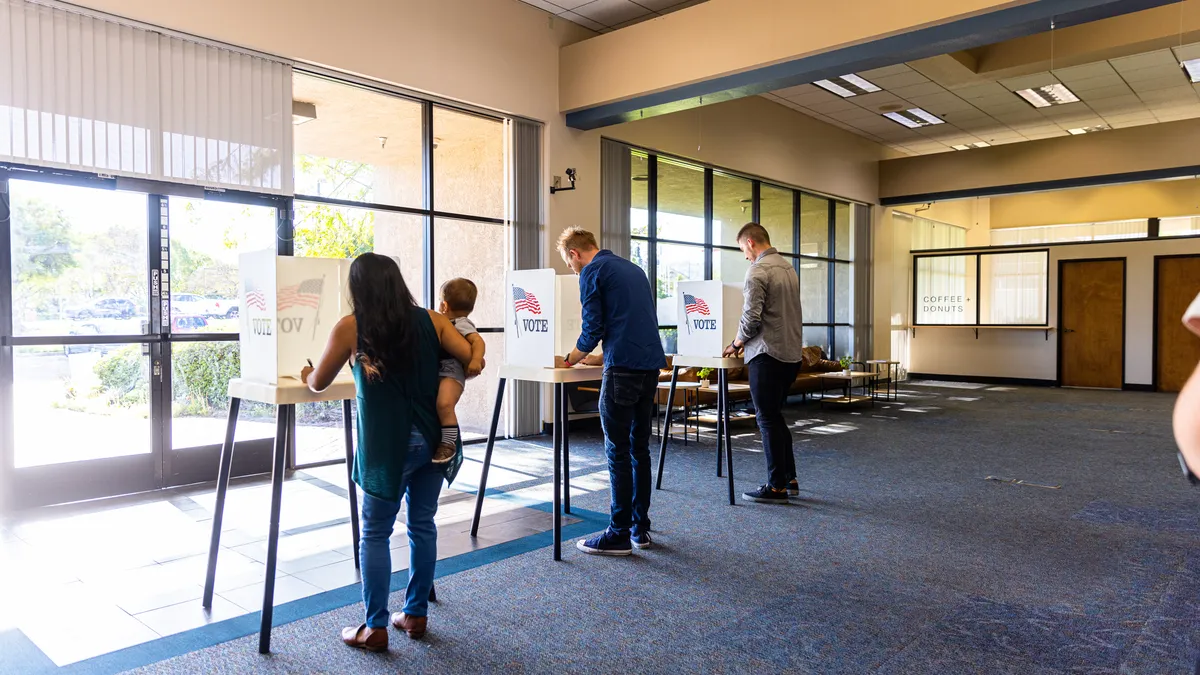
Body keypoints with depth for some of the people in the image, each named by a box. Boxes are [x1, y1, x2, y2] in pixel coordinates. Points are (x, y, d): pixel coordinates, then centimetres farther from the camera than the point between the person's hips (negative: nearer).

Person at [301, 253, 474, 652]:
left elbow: (318, 383, 7)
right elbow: (470, 357, -3)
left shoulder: (350, 328, -3)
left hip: (388, 444, -4)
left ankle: (375, 628, 16)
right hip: (432, 438, 4)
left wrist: (306, 376, 30)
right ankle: (415, 615, 26)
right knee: (423, 525, 14)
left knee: (375, 534, 9)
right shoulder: (430, 320, 3)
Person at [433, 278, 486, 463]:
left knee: (444, 404, -30)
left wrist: (476, 360, -39)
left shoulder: (461, 324, -7)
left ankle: (449, 443, -21)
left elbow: (478, 341, -24)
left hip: (452, 373, -11)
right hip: (438, 372, 12)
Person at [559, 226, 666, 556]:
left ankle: (620, 535, 4)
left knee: (618, 452, -2)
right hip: (651, 363, 8)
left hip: (624, 368, -8)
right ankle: (640, 528, 19)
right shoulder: (633, 268, 22)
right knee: (639, 448, 13)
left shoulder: (593, 271, -2)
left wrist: (571, 360, 13)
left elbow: (593, 328, -5)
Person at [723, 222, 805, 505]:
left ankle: (776, 487, 7)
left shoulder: (758, 271, -13)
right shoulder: (789, 268, 13)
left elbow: (752, 317, -18)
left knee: (768, 419, 0)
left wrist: (737, 343, 0)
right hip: (792, 352, 9)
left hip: (768, 354, -9)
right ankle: (789, 479, 22)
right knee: (775, 416, 18)